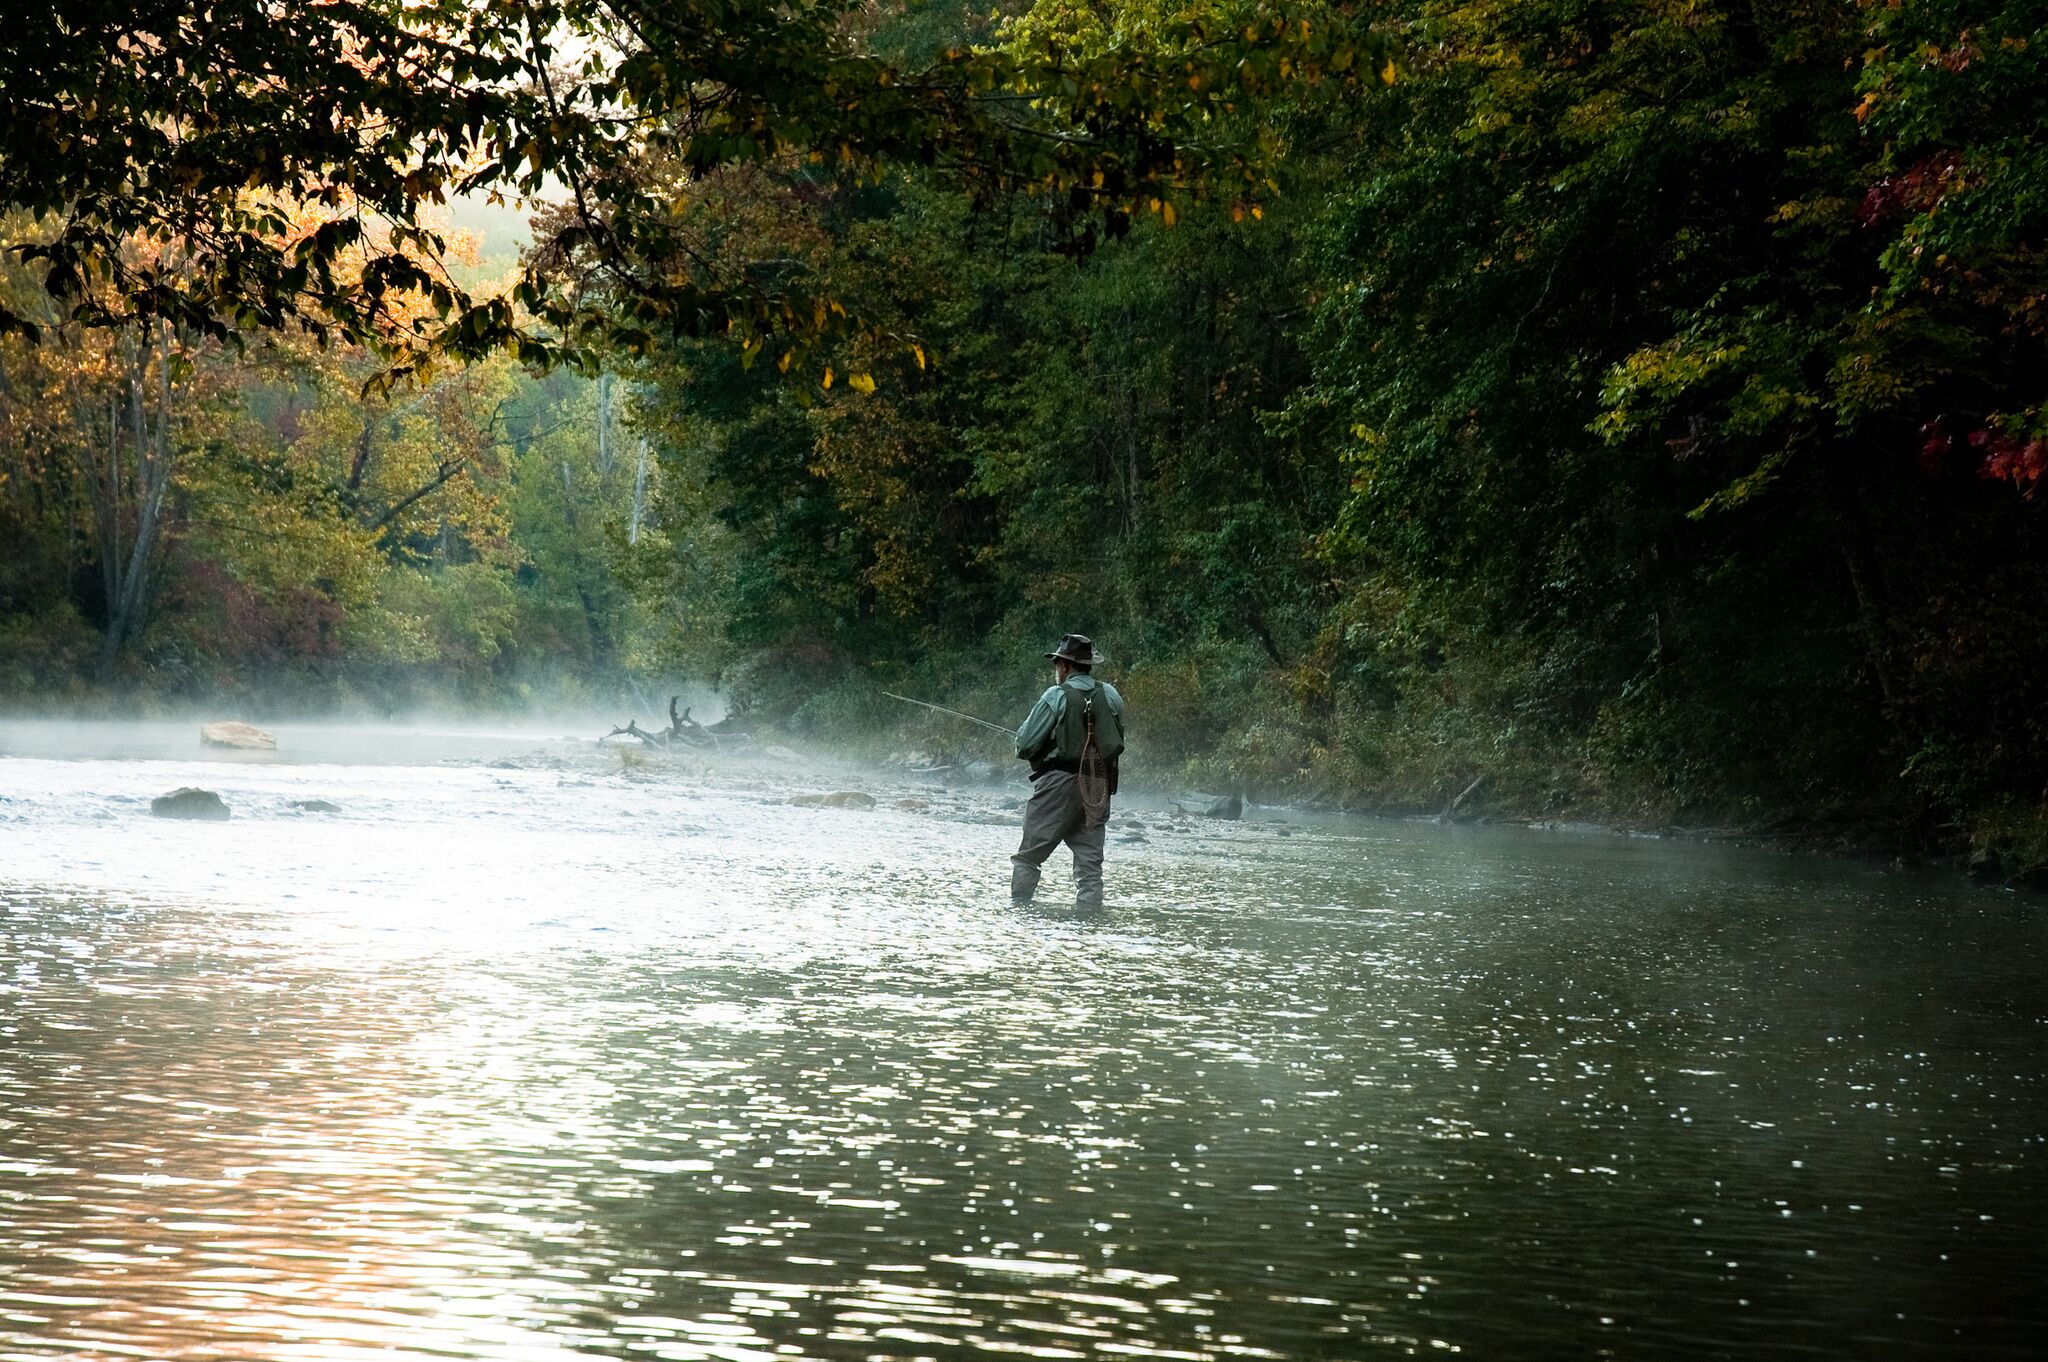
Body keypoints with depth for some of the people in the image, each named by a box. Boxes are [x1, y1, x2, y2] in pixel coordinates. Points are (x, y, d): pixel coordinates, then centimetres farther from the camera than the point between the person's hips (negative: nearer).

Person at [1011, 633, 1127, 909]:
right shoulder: (1110, 695, 5)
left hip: (1059, 782, -5)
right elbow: (1117, 742, 13)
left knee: (1028, 856, 2)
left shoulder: (1057, 696, -9)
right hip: (1099, 789, 5)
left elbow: (1025, 744, -9)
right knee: (1090, 861, 5)